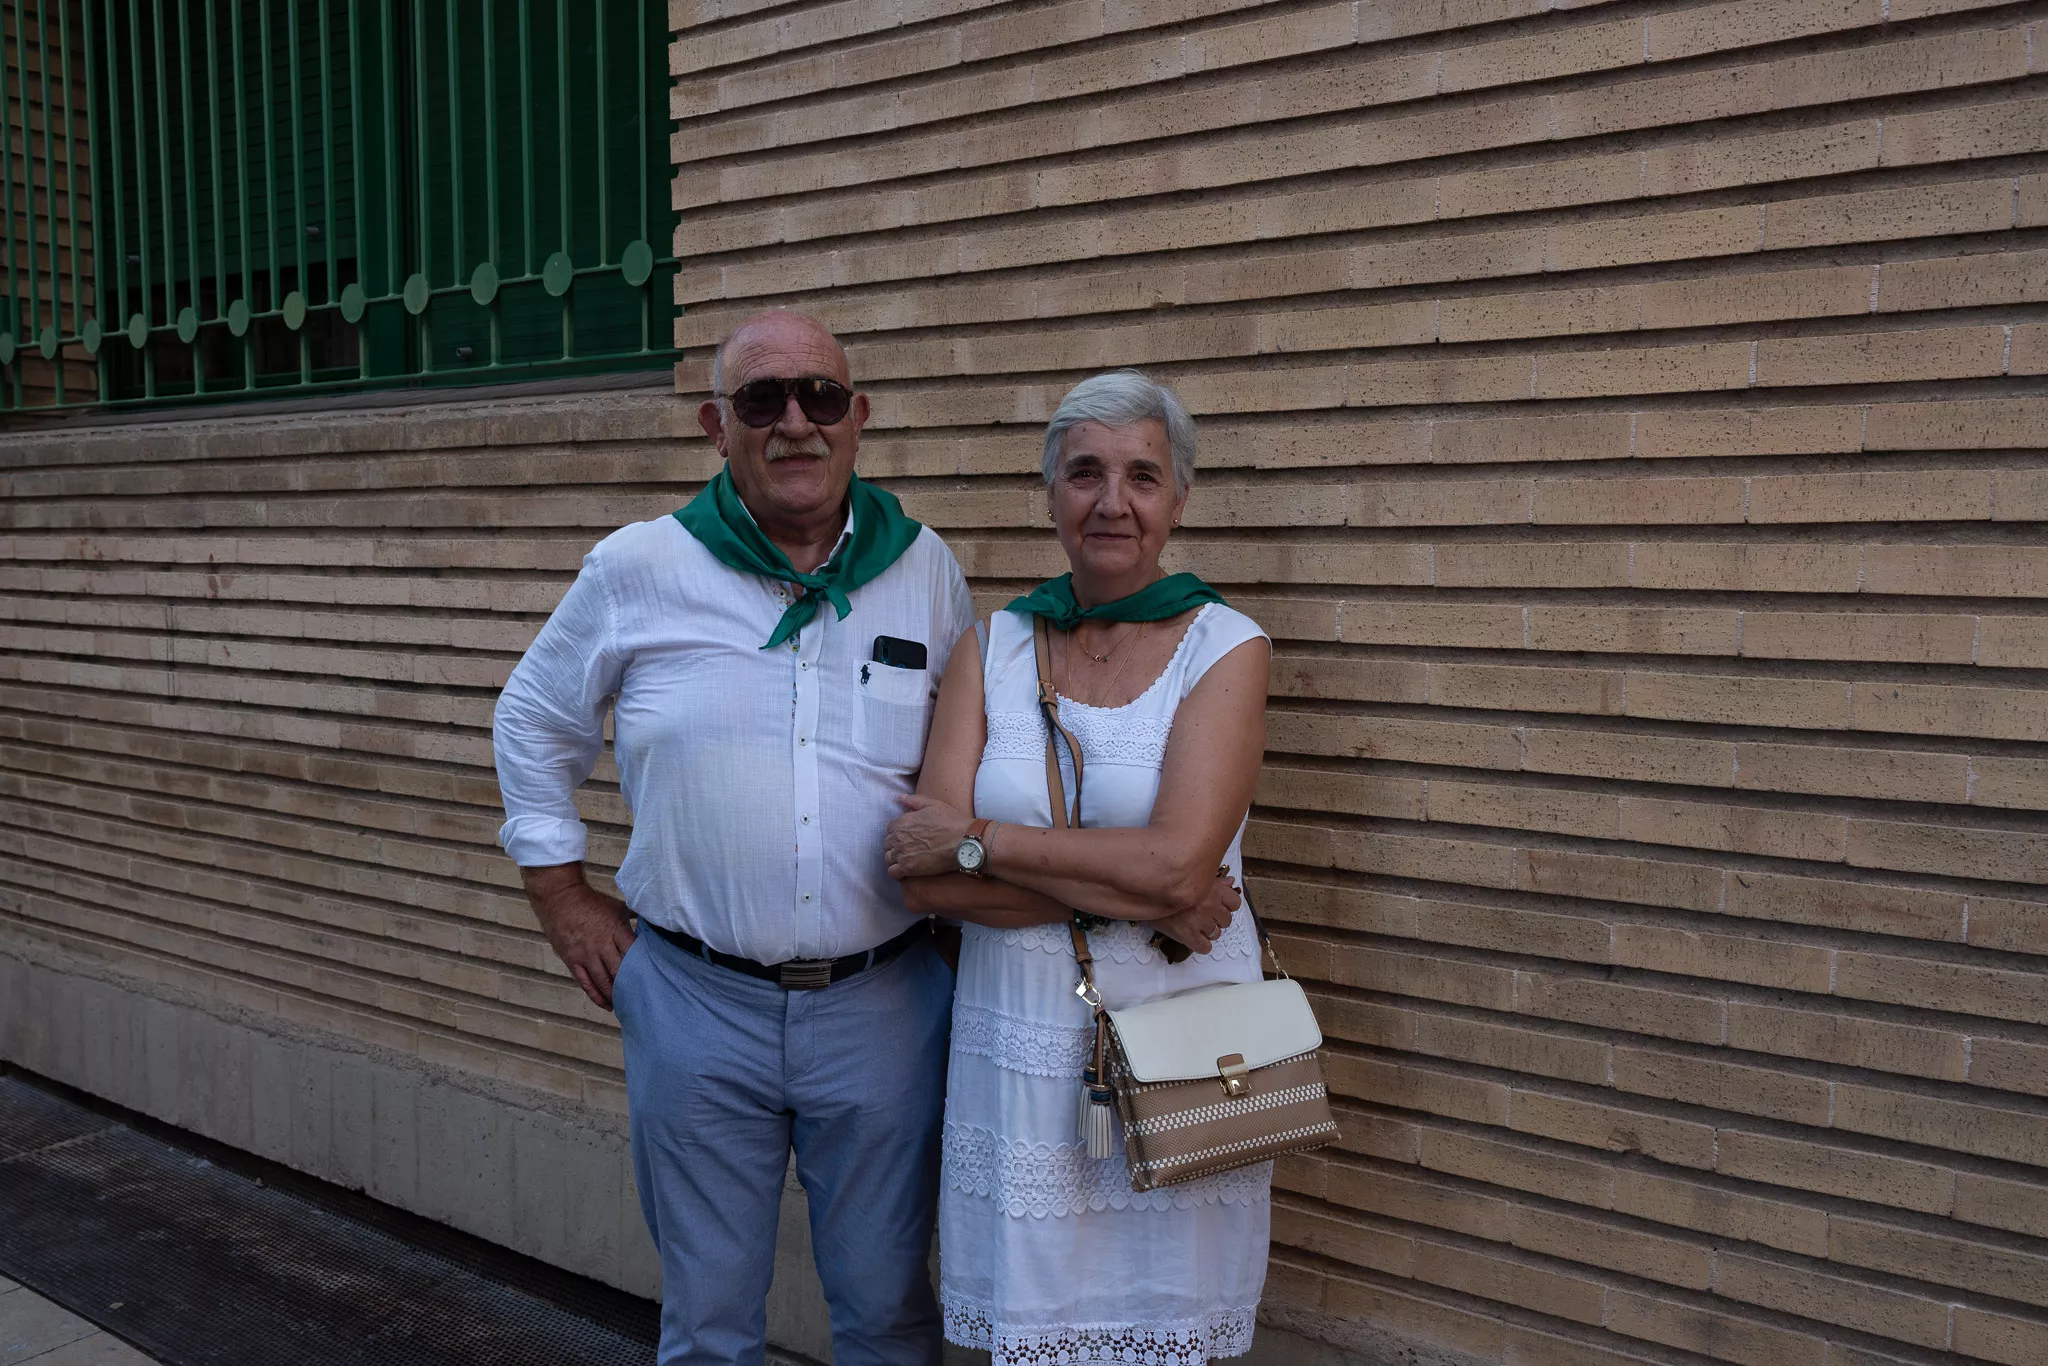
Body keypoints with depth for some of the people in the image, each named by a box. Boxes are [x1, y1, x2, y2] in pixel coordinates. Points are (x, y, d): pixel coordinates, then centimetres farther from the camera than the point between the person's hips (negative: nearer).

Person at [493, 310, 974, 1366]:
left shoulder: (926, 569, 1)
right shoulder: (637, 569, -3)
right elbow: (532, 723, 11)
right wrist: (560, 892, 6)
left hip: (883, 1002, 1)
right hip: (697, 1002, 0)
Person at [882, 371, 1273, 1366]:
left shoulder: (1224, 647, -5)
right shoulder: (991, 648, 2)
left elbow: (1177, 864, -18)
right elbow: (925, 876, -7)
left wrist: (976, 841, -12)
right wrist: (1127, 896, -16)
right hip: (1020, 1049, 2)